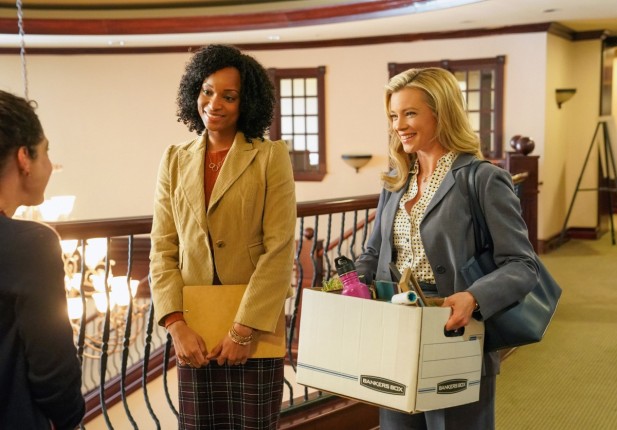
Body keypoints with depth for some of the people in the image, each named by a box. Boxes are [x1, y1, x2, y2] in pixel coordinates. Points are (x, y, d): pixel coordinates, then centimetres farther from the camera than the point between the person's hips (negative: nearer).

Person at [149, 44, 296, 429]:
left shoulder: (271, 157, -4)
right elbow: (163, 250, 4)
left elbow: (280, 249, -10)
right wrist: (176, 323, -8)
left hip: (255, 325, -3)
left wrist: (243, 330, -15)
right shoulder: (175, 160, 7)